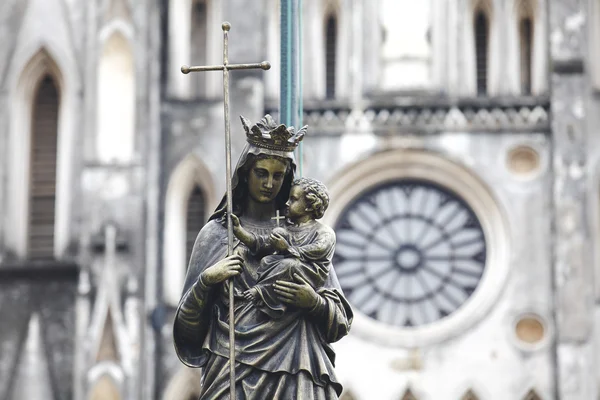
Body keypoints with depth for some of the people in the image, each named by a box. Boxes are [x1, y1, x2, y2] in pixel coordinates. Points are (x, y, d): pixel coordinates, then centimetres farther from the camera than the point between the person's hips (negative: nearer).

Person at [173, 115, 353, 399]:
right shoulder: (217, 233, 11)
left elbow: (341, 321, 11)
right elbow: (188, 323, 9)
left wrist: (314, 302, -9)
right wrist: (206, 280, -7)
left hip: (294, 374, 1)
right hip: (235, 373, -1)